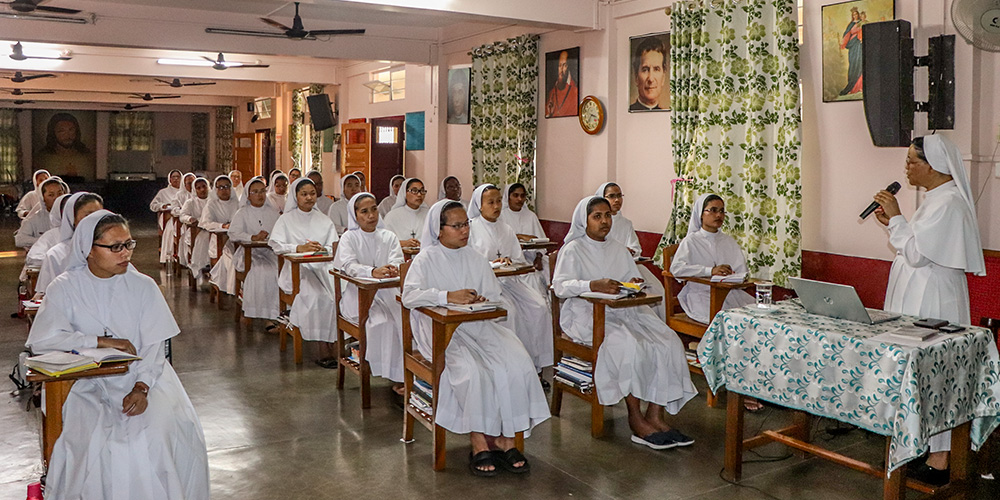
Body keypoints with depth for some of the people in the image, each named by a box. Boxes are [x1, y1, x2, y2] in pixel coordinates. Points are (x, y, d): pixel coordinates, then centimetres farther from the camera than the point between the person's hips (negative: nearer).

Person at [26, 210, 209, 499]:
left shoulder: (143, 286, 6)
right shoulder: (65, 288, 3)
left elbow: (154, 347, -1)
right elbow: (40, 340, -10)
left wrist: (141, 388, -18)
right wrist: (103, 342, -13)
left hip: (144, 376, 1)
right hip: (87, 384, -1)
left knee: (160, 434, -26)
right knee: (96, 442, -28)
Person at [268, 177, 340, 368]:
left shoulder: (324, 220, 20)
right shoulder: (286, 219, 12)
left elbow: (335, 247, 10)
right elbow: (276, 245, -2)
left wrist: (323, 249, -13)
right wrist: (300, 248, -18)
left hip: (323, 266, 3)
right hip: (297, 268, -2)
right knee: (314, 295, -31)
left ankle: (335, 343, -22)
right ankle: (326, 348, -25)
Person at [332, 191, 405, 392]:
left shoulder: (389, 237, 14)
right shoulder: (348, 239, 4)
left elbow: (397, 260, -3)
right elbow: (349, 265, -14)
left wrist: (394, 269, -29)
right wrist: (373, 272, -35)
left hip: (386, 292, 3)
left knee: (404, 317, -25)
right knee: (381, 320, -29)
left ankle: (403, 373, -19)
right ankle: (392, 373, -20)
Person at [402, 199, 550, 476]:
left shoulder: (475, 258, 17)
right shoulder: (426, 259, 2)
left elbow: (497, 296, 16)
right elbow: (409, 295, -13)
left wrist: (485, 301, -8)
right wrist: (448, 296, -23)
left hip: (478, 326, 5)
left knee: (517, 362, -20)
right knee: (470, 370, -33)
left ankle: (505, 438, -13)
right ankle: (479, 443, -20)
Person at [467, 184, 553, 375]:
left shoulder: (506, 230, 20)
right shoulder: (471, 228, 3)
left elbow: (520, 260, 17)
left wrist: (509, 261, -6)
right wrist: (488, 265, -18)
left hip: (507, 280, 5)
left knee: (539, 306, -17)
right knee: (508, 310, -32)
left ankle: (535, 364, -11)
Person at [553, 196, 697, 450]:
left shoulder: (619, 249, 22)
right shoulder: (573, 249, 2)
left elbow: (634, 279, 20)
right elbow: (560, 286, -11)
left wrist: (634, 284, -6)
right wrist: (593, 285, -27)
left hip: (624, 311, 6)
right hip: (587, 315, -6)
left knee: (668, 342, -18)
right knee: (629, 346, -33)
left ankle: (655, 416, -16)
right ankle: (636, 420, -21)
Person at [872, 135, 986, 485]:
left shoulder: (948, 202, -18)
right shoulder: (937, 198, 14)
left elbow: (917, 254, -22)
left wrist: (896, 218, -15)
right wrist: (893, 224, 10)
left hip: (933, 302, -10)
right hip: (920, 299, 10)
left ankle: (940, 459, 3)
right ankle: (923, 445, 26)